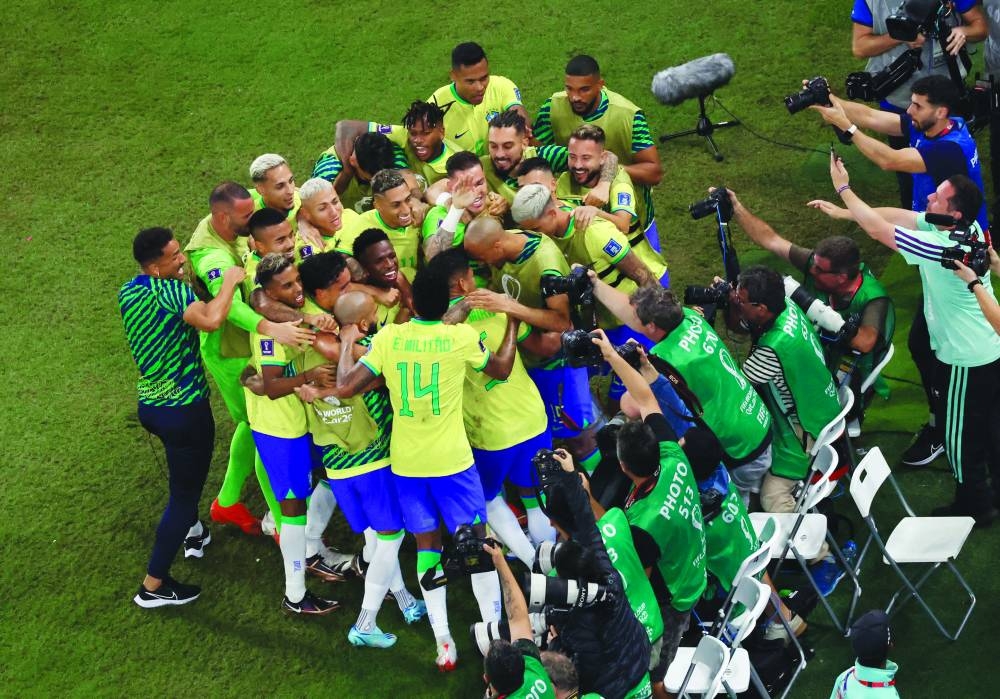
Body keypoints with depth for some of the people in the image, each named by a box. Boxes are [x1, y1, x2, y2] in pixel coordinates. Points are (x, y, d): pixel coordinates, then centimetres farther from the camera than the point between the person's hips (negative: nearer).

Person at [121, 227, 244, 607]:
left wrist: (184, 280, 8)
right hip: (184, 409, -9)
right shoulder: (169, 291, -23)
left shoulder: (128, 291, 3)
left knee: (185, 476, 35)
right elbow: (211, 320, -39)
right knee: (183, 495, 4)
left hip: (150, 402, 9)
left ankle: (194, 533, 53)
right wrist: (229, 282, -24)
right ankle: (153, 586, 8)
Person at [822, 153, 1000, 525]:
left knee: (961, 437, 11)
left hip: (967, 361, -9)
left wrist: (844, 189, -19)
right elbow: (896, 215, -1)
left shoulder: (941, 246, -33)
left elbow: (879, 229, -28)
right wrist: (843, 212, -2)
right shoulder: (968, 228, -6)